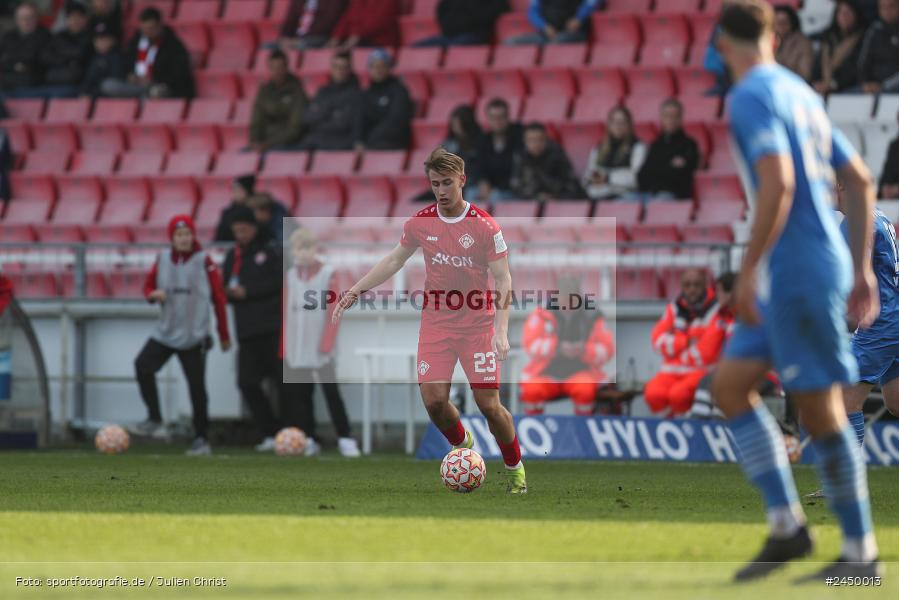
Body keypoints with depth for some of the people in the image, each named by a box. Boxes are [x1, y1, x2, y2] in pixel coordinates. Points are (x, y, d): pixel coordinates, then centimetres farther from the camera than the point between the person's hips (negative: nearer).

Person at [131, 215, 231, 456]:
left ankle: (202, 439, 9)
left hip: (194, 336, -3)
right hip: (165, 333, 3)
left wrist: (224, 334, 1)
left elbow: (219, 298, -1)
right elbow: (148, 285, 15)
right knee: (143, 365, -18)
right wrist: (153, 294, -11)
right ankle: (155, 421, -10)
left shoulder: (204, 261, -6)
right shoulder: (163, 259, 4)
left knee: (197, 387, 0)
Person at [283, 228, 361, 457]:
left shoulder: (328, 275, -4)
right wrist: (284, 345, 7)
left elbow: (333, 312, -7)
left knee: (331, 392, -6)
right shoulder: (291, 276, 9)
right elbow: (287, 313, 10)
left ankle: (345, 439, -4)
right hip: (297, 349, 4)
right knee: (303, 394, 7)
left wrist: (327, 343, -13)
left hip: (320, 350, -4)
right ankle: (310, 439, 14)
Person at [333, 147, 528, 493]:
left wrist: (501, 330, -21)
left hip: (478, 325, -3)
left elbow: (503, 279, -10)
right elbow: (395, 260, 17)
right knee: (433, 400, -10)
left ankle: (515, 469, 15)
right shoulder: (420, 223, 0)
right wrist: (356, 290, 14)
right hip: (436, 324, 3)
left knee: (489, 405, -7)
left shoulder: (484, 226, -11)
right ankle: (462, 446, 20)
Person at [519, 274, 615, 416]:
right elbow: (530, 344, -11)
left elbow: (606, 350, -3)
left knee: (585, 389, -33)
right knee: (531, 390, -30)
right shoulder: (541, 315, -1)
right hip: (546, 374, 0)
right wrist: (558, 348, -28)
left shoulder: (592, 317, 1)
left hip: (580, 372, 0)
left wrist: (584, 350, -25)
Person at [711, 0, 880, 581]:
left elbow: (778, 183, -25)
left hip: (798, 271, -9)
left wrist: (750, 270, -21)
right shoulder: (802, 94, 16)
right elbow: (861, 180, 18)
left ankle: (861, 551, 2)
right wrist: (861, 268, 21)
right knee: (729, 383, 10)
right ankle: (786, 523, 5)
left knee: (821, 408, -4)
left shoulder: (752, 97, -11)